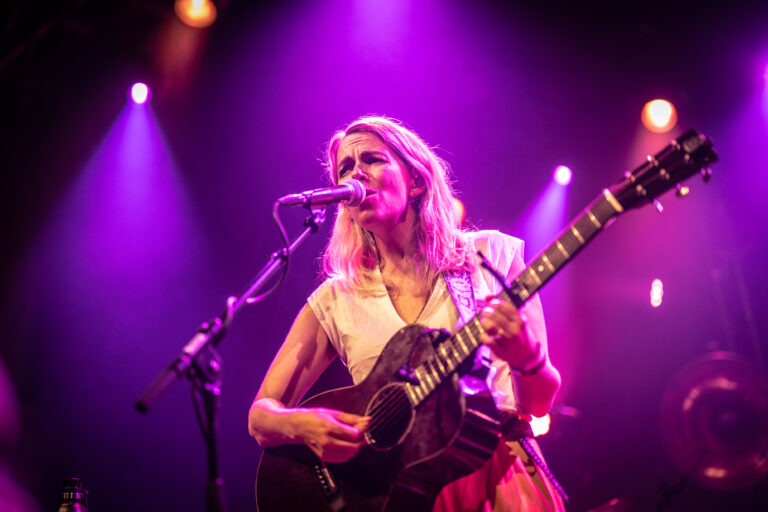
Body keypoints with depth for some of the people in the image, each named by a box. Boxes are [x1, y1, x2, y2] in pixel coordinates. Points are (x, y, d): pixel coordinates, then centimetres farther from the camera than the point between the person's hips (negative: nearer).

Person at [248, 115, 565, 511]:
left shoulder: (490, 255, 6)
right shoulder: (335, 300, 8)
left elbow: (538, 403, 3)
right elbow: (260, 416, 10)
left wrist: (527, 357, -21)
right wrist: (302, 425, -14)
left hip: (493, 474, 0)